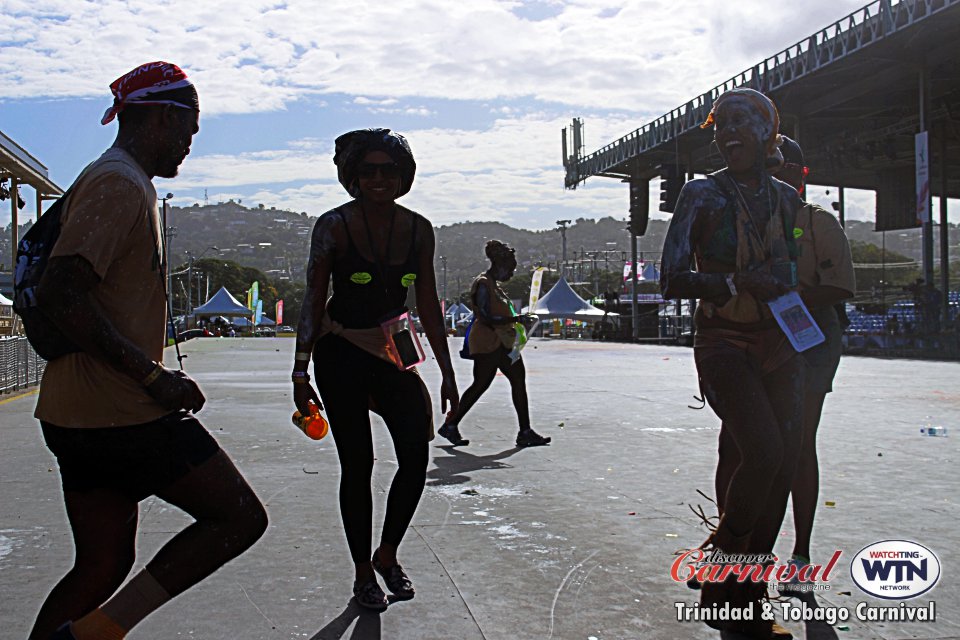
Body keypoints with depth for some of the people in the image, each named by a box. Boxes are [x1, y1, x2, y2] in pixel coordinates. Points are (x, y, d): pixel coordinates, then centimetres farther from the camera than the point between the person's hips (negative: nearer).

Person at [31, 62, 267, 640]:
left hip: (76, 416, 10)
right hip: (124, 414, -10)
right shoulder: (122, 184, -12)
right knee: (241, 517, -2)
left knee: (105, 563, 15)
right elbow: (60, 293, -24)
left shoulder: (111, 181, 21)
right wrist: (153, 376, -22)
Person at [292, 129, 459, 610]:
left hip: (394, 352, 3)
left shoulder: (418, 229, 1)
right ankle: (363, 573, 20)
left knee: (416, 458, -5)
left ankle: (387, 555, 20)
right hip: (341, 356, -3)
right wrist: (301, 371, -9)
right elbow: (313, 301, -5)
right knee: (357, 464, 2)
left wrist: (446, 372, 6)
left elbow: (428, 307, 7)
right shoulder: (334, 225, -8)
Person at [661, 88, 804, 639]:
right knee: (762, 453, -22)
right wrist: (738, 283, -23)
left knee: (782, 467, 2)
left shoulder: (787, 198, 12)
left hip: (781, 345, 5)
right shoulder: (703, 194, -2)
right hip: (724, 344, -5)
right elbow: (672, 281, -11)